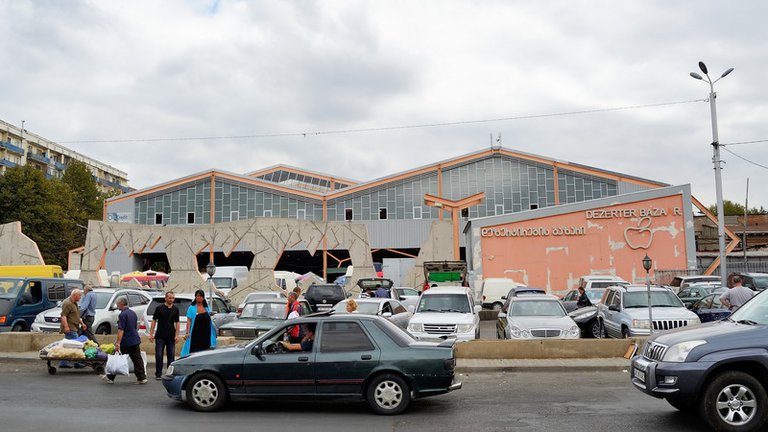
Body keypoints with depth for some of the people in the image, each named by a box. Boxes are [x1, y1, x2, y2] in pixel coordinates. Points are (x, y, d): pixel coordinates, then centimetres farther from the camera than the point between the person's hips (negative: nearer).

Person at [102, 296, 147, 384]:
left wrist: (118, 342, -23)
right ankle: (142, 378, 5)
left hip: (125, 342, -7)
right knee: (137, 359, 6)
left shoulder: (122, 315, -14)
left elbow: (121, 330, -21)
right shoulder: (133, 313, 12)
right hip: (135, 340, 7)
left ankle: (110, 378, 17)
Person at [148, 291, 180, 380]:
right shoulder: (159, 308, -1)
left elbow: (177, 323, 8)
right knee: (159, 355, 0)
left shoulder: (175, 309, 6)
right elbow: (154, 321, 1)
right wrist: (151, 334, -5)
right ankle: (158, 374, 10)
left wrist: (176, 335, 0)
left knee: (171, 356, 5)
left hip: (171, 337, 2)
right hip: (160, 336, -2)